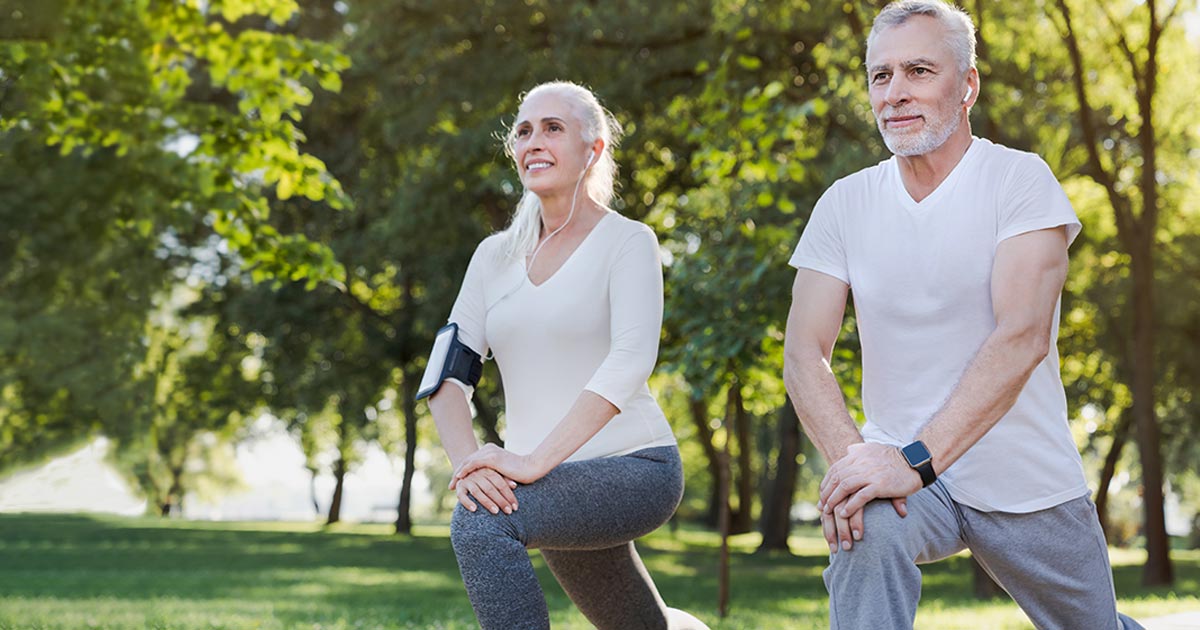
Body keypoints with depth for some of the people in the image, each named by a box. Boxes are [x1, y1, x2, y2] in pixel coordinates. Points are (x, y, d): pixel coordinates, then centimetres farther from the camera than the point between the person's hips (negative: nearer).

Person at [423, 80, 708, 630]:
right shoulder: (496, 255, 9)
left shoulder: (627, 241, -6)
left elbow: (630, 360, -21)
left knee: (480, 521, -31)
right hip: (555, 484, 6)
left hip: (636, 465, -6)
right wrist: (467, 463, -19)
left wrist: (535, 461, -31)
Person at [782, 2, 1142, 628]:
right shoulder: (844, 204, 0)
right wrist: (850, 457, -24)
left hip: (1030, 484, -1)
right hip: (902, 463, 1)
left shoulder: (1019, 179, -10)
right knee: (866, 529, -32)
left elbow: (1023, 337, -22)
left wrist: (915, 461, -32)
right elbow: (803, 355, -4)